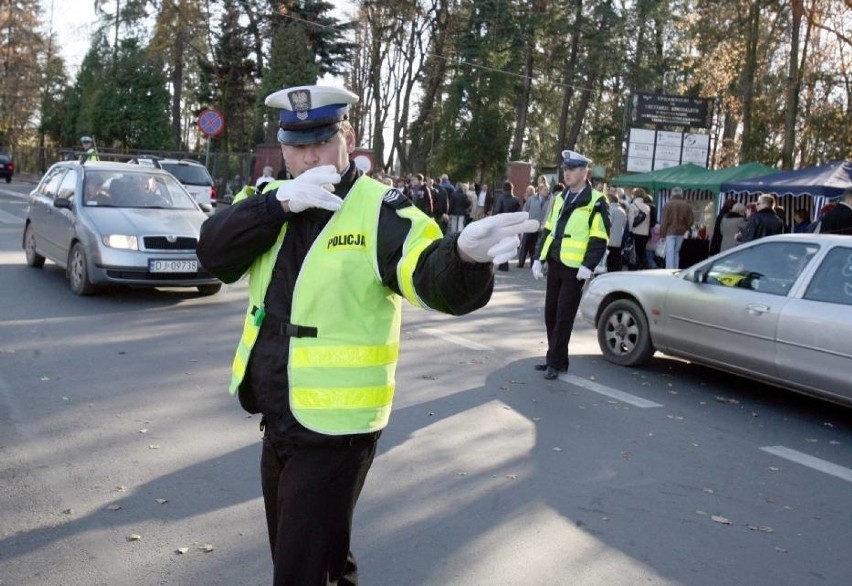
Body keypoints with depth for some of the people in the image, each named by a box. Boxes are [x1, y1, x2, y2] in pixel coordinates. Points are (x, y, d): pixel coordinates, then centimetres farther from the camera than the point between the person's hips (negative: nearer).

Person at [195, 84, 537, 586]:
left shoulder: (379, 210, -14)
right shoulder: (270, 199, 3)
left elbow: (437, 280, -29)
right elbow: (214, 252, -11)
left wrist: (465, 253, -51)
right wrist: (280, 202, -25)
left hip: (336, 428, -6)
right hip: (277, 421, 6)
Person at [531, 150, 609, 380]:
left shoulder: (596, 201, -7)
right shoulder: (560, 198, 14)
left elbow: (599, 238, -12)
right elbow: (548, 230, 17)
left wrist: (588, 266, -20)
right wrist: (539, 258, 9)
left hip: (574, 269, -7)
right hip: (554, 265, 7)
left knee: (563, 317, -3)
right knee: (550, 314, 10)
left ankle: (556, 362, 5)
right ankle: (555, 358, 21)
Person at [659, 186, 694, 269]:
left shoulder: (668, 205, -7)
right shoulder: (687, 206, 3)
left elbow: (665, 221, -8)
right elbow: (690, 220, 4)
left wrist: (662, 234, -5)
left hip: (670, 231, -4)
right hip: (681, 232, 4)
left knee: (669, 253, -5)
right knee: (676, 252, 16)